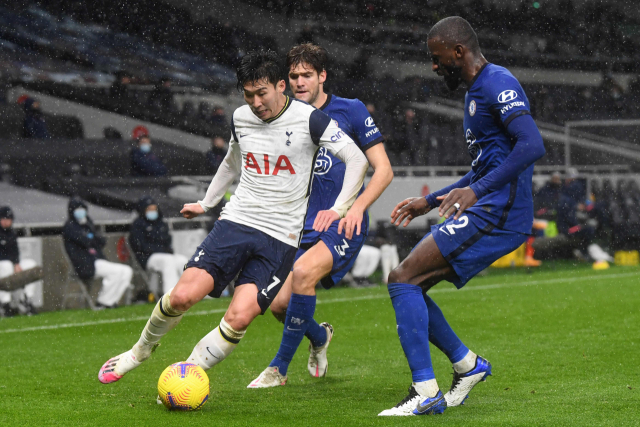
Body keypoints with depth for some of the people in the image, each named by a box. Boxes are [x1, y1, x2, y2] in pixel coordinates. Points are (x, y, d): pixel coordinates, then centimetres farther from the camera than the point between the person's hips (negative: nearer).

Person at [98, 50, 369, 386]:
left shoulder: (308, 120, -7)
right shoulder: (240, 119, 8)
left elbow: (357, 160, -7)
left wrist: (339, 208, -17)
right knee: (183, 295, -14)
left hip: (280, 238, -3)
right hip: (235, 222, 3)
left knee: (239, 318, -19)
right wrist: (206, 202, 34)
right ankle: (141, 350, 13)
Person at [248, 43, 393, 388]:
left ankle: (279, 369, -16)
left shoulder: (351, 111, -2)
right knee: (279, 303, -5)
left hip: (345, 225, -5)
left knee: (303, 272, -30)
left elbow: (383, 170, -3)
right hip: (305, 228, 5)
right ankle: (319, 337, 33)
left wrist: (357, 207, -20)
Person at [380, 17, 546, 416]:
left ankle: (426, 393, -16)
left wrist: (475, 190, -34)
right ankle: (468, 364, 18)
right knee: (407, 285, 9)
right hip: (485, 211, 10)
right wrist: (430, 201, 31)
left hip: (497, 214, -10)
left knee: (402, 279, -16)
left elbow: (532, 145, -27)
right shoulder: (476, 91, 22)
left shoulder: (497, 83, -11)